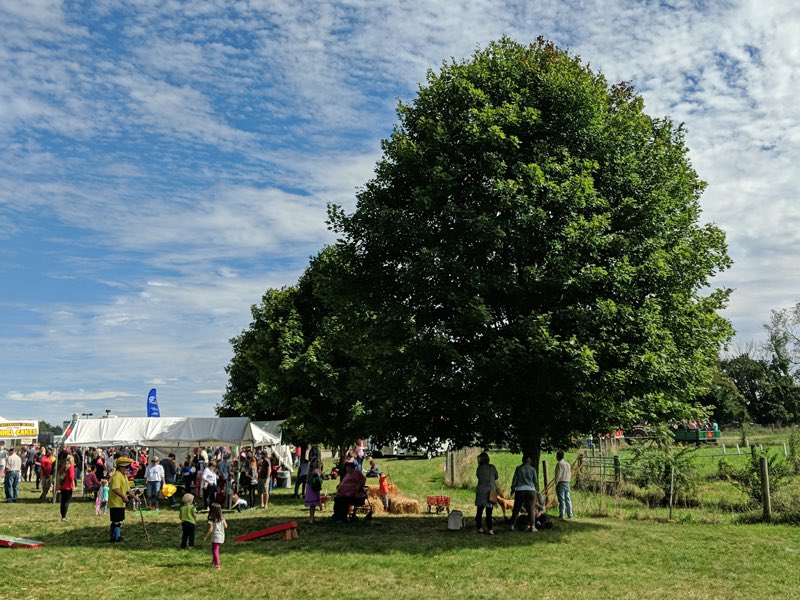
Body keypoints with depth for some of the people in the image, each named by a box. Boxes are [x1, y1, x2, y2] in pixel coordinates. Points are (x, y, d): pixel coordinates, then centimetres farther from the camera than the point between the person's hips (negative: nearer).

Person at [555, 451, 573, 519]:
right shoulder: (567, 464, 14)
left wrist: (556, 483, -7)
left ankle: (561, 515, -6)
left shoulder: (559, 464, -11)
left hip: (561, 483, -7)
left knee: (561, 499, -6)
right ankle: (569, 514, 9)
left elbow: (558, 475, -15)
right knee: (568, 499, 9)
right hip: (567, 483, 7)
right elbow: (570, 474, 17)